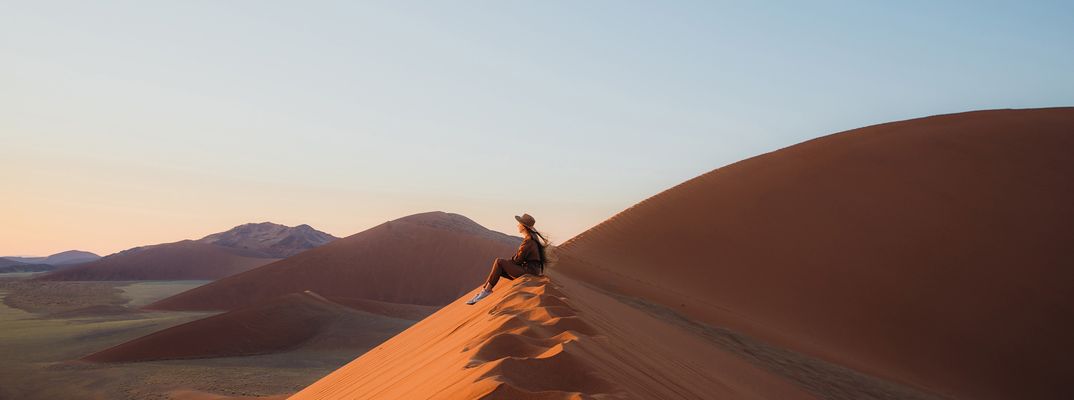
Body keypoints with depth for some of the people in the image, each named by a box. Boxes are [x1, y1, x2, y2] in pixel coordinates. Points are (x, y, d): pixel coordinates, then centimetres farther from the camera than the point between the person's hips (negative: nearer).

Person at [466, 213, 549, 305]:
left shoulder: (528, 241, -19)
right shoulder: (531, 237, 12)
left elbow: (518, 259, -15)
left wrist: (507, 262, 5)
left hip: (528, 272, -10)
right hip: (527, 270, 10)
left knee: (499, 262, -11)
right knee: (498, 270, 4)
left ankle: (487, 290, -6)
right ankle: (481, 292, 0)